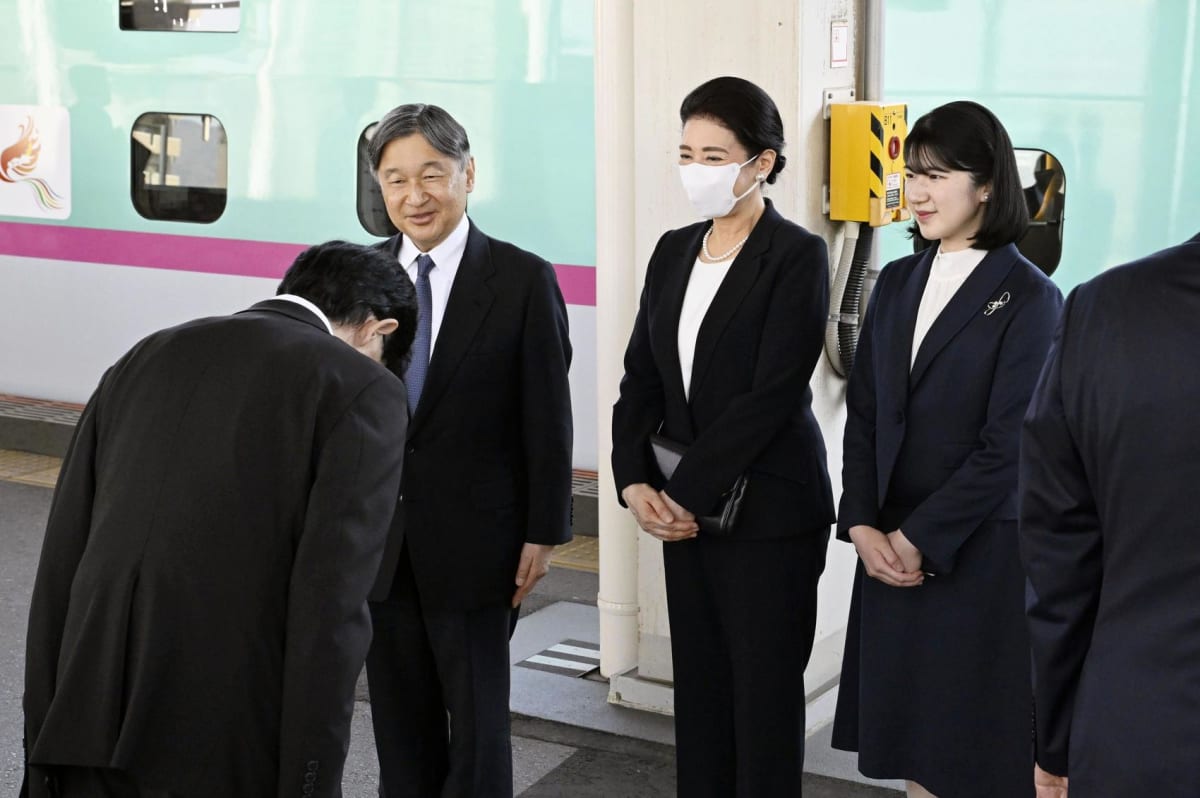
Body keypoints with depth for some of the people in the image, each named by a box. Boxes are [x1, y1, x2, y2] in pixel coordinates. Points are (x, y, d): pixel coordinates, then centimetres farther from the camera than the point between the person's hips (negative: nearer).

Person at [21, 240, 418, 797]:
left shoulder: (145, 359, 15)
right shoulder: (359, 390, -2)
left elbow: (61, 562, 13)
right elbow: (328, 607, -12)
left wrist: (44, 741, 16)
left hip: (93, 728, 5)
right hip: (233, 751, -5)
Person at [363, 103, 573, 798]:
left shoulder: (523, 280, -8)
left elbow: (548, 420, -6)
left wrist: (544, 533, -7)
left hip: (474, 542, -3)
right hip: (378, 540, 3)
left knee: (478, 715, 9)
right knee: (400, 716, 15)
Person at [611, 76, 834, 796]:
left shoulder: (798, 257, -10)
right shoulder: (673, 252, 10)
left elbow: (770, 396, -17)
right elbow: (642, 378, 9)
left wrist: (687, 493, -16)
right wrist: (636, 481, -5)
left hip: (768, 513, -6)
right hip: (684, 510, 6)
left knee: (763, 695, 3)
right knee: (698, 684, 12)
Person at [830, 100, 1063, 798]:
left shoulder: (1028, 298, -9)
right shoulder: (898, 282, 10)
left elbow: (1007, 446, -14)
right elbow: (863, 414, 8)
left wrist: (918, 541, -13)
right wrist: (863, 527, -4)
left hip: (981, 552, -5)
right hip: (892, 551, 6)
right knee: (910, 742, 11)